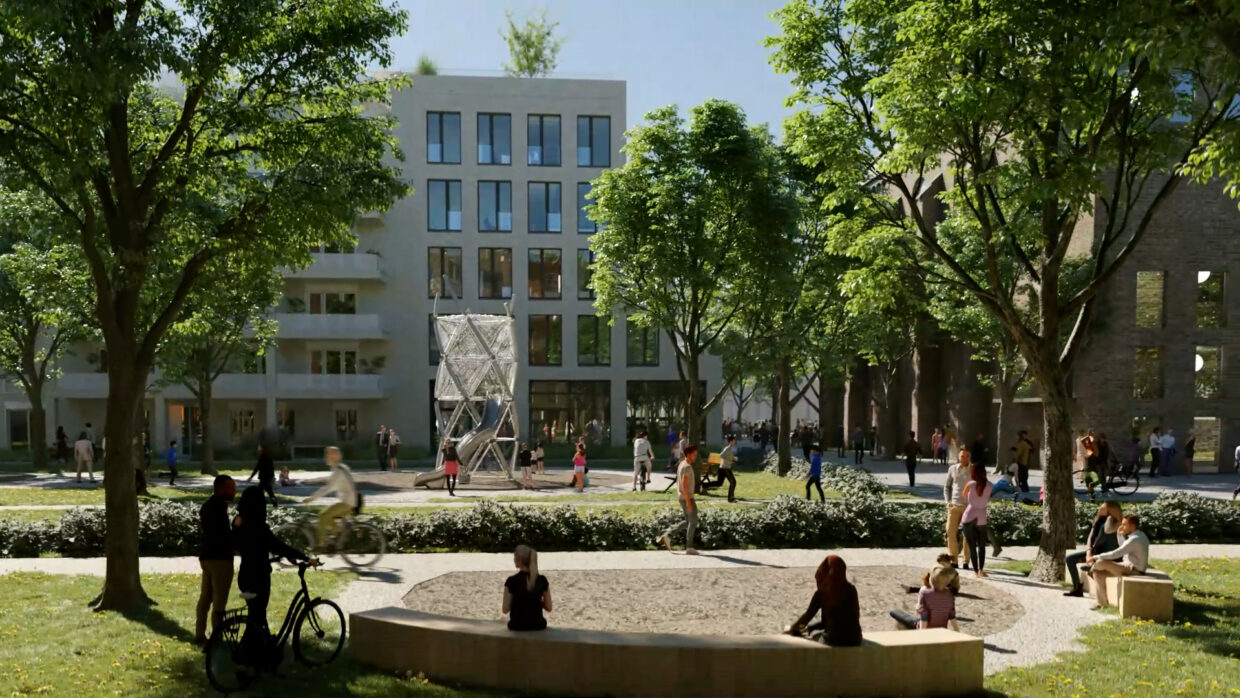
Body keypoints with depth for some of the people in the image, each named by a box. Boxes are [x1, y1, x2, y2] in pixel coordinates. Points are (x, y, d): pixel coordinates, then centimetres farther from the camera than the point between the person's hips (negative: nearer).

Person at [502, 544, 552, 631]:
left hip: (517, 626, -1)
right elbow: (548, 608, -2)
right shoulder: (542, 580, -6)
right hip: (537, 625, 2)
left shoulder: (512, 581, -13)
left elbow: (505, 610, -10)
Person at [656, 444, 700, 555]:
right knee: (693, 522, 0)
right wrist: (688, 502, -23)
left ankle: (667, 535, 11)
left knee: (688, 522, 16)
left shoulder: (681, 464, 12)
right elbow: (684, 485, -23)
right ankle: (689, 547, 5)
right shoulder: (687, 467, -17)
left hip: (681, 497, 9)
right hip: (687, 498, -9)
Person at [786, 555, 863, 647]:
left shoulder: (822, 592, -12)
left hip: (834, 640, -4)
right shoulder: (851, 589, -1)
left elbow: (808, 615, -4)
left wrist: (792, 629, 15)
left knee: (813, 632, 27)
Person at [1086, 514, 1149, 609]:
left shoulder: (1135, 539, -22)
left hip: (1132, 570, -10)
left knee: (1101, 562, -25)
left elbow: (1115, 554, -26)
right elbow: (1121, 550, 19)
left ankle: (1092, 568, 8)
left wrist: (1094, 557, -20)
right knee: (1098, 573, 4)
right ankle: (1102, 603, 4)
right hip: (1130, 568, 10)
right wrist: (1120, 534, 7)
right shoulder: (1139, 536, 10)